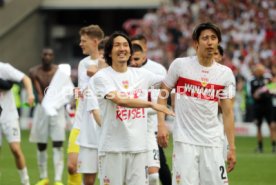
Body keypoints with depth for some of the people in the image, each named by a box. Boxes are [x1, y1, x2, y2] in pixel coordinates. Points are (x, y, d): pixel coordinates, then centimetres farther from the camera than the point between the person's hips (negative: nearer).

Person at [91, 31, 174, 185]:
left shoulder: (141, 74, 11)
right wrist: (152, 104, -25)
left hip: (139, 147, 4)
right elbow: (119, 100, -20)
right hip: (112, 148, -4)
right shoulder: (102, 77, -4)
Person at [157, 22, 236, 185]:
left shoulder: (226, 73, 5)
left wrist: (232, 148, 3)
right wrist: (161, 124, -6)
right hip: (185, 140, -2)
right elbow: (163, 94, 7)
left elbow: (228, 112, 7)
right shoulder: (180, 65, -1)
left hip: (213, 142, 2)